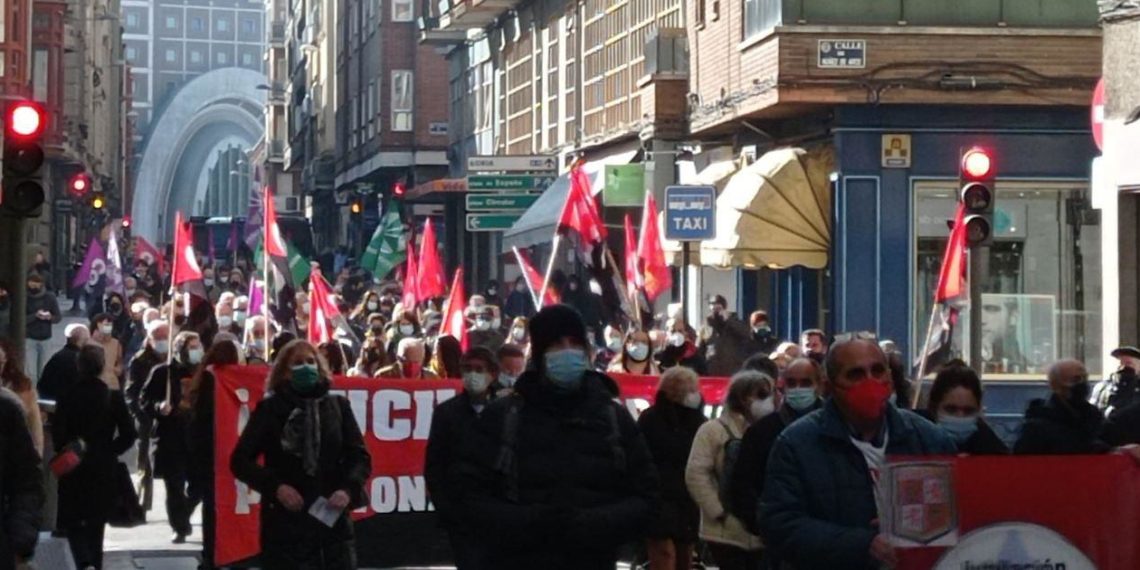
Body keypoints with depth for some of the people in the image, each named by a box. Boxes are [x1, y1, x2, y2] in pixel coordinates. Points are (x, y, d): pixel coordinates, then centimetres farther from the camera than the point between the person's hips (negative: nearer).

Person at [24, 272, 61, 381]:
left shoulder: (50, 297, 1)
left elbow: (58, 317, 5)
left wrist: (50, 317, -17)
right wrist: (35, 315, -26)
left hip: (46, 339, 2)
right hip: (30, 339, -2)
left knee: (43, 371, 5)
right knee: (30, 372, -6)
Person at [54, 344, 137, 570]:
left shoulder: (67, 397, -9)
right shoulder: (113, 397, -6)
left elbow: (58, 435, -13)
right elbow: (128, 435, -6)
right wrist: (109, 451, 7)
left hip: (73, 469, -1)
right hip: (104, 469, 1)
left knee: (72, 521, 7)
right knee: (96, 524, 15)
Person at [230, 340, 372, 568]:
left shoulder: (337, 406, 10)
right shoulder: (270, 409, 3)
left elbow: (360, 456, 8)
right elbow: (241, 460, 1)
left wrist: (349, 489, -11)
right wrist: (275, 487, -14)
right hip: (284, 521, -2)